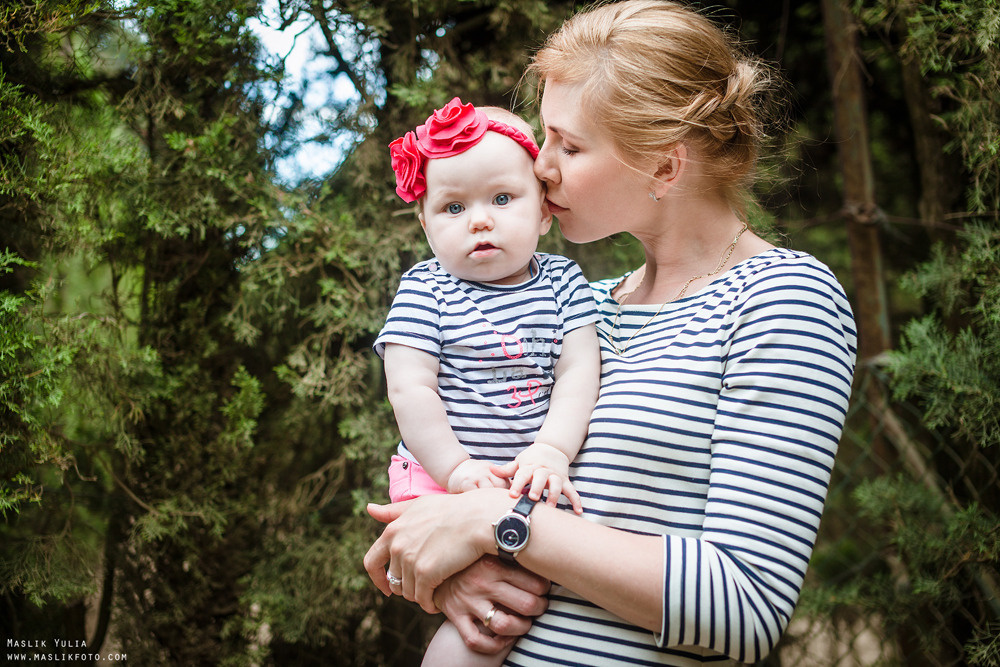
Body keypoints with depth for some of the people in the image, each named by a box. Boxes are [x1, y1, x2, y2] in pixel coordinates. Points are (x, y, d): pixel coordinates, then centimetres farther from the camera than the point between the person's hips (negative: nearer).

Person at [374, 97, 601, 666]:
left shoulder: (563, 282, 5)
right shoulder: (425, 290, -3)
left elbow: (579, 374, -4)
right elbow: (410, 389, -10)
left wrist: (551, 453, -19)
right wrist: (458, 469, -18)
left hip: (535, 477, 5)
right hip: (444, 480, -4)